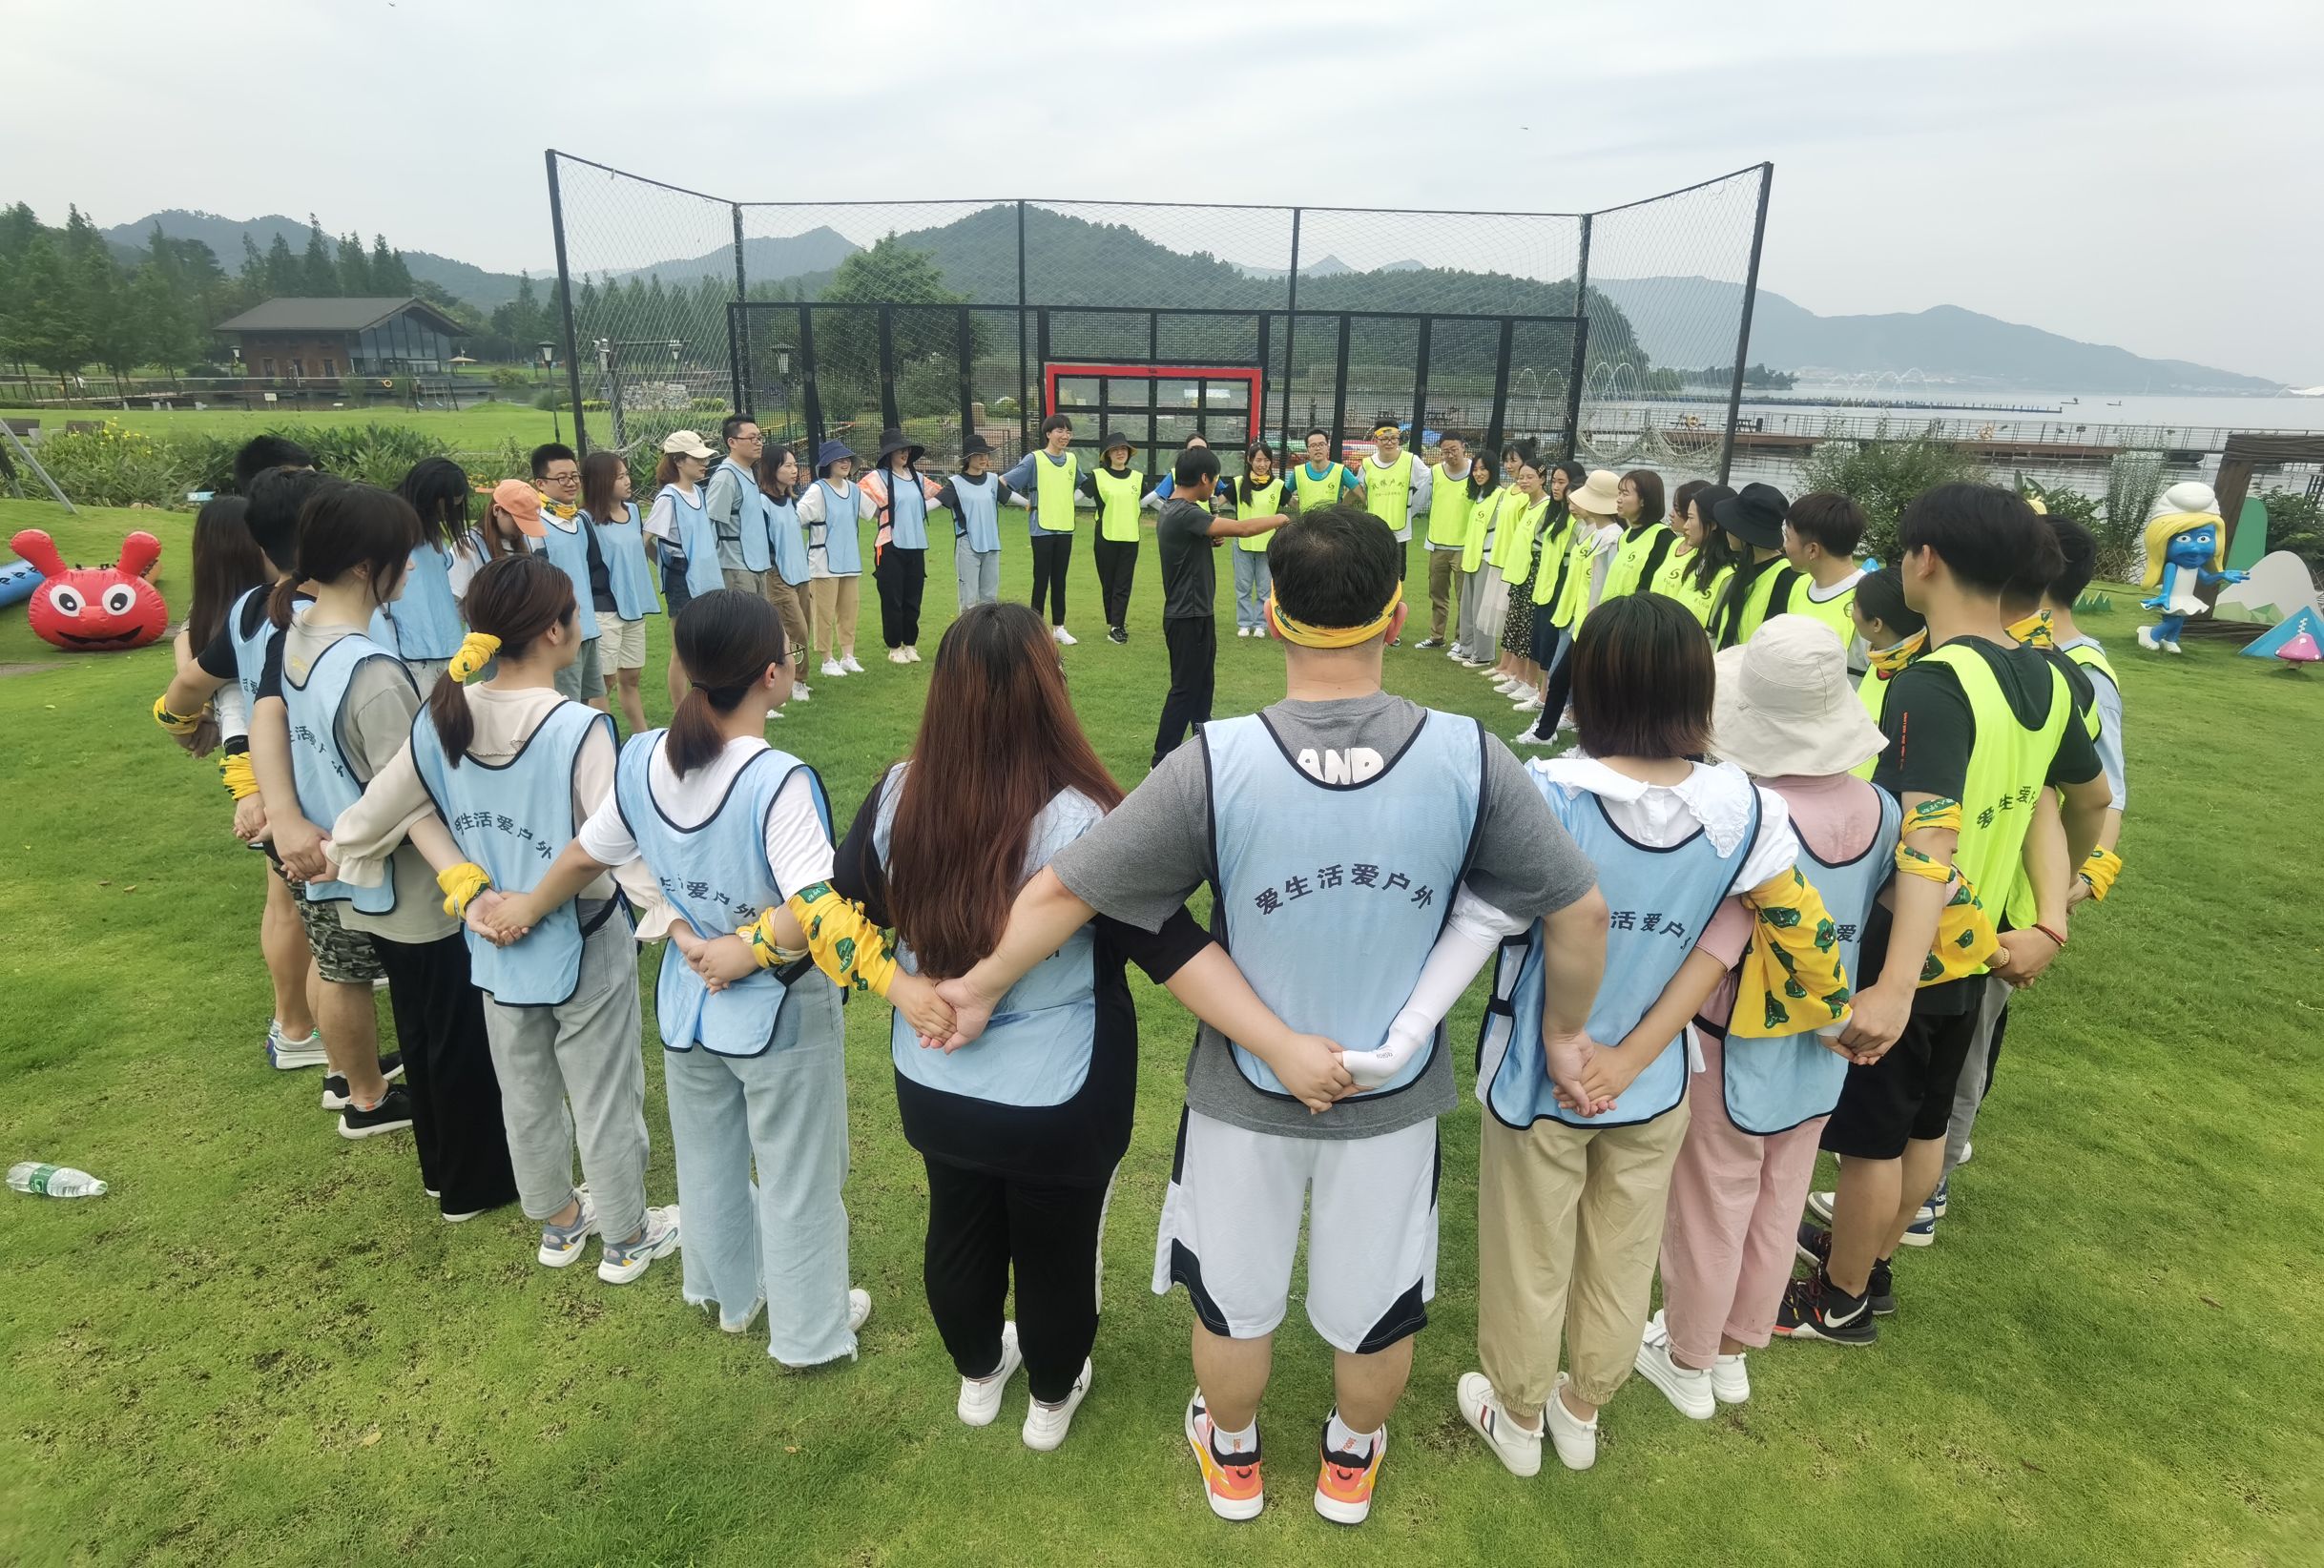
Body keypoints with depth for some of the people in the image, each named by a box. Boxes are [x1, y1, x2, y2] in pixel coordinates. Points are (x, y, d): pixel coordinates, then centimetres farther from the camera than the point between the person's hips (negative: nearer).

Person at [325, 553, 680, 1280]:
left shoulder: (440, 717, -9)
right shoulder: (580, 728, -26)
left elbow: (369, 821, 3)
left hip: (495, 943, 6)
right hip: (584, 944, -5)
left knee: (525, 1097, 23)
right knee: (604, 1099, 13)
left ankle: (558, 1221, 45)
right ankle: (626, 1238, 32)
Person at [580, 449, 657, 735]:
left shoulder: (633, 510, 6)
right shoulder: (586, 520, -14)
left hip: (634, 607, 6)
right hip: (604, 611, -6)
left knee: (631, 677, 15)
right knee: (604, 682, 1)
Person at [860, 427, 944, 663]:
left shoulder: (917, 477, 11)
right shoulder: (878, 478, -6)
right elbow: (858, 498, -16)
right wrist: (882, 515, -15)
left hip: (916, 546, 5)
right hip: (891, 547, -5)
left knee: (913, 599, 8)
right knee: (892, 599, 1)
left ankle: (910, 644, 20)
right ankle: (894, 647, 11)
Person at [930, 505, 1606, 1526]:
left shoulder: (1216, 764, -24)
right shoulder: (1467, 758, -20)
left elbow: (1065, 888, -18)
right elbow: (1580, 912, -11)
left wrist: (979, 990, -1)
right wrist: (1568, 1033, 7)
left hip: (1244, 1094, -1)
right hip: (1396, 1094, 2)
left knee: (1234, 1296, 25)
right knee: (1375, 1298, 26)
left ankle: (1232, 1460, 51)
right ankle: (1351, 1464, 53)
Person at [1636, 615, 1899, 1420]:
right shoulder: (1881, 811, -11)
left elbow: (1707, 957, -33)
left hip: (1733, 1059, -6)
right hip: (1819, 1059, 6)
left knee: (1708, 1218, 15)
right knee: (1776, 1211, 23)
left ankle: (1688, 1362, 36)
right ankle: (1735, 1350, 44)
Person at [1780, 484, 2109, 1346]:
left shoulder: (1932, 683, -26)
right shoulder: (2045, 680, 2)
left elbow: (1931, 840, -38)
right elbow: (2092, 799, 15)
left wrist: (1894, 986, -46)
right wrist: (2051, 913, 25)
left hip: (1897, 947, -8)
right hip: (1971, 948, 8)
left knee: (1870, 1137, 9)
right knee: (1923, 1124, 22)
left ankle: (1841, 1301, 27)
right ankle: (1871, 1260, 42)